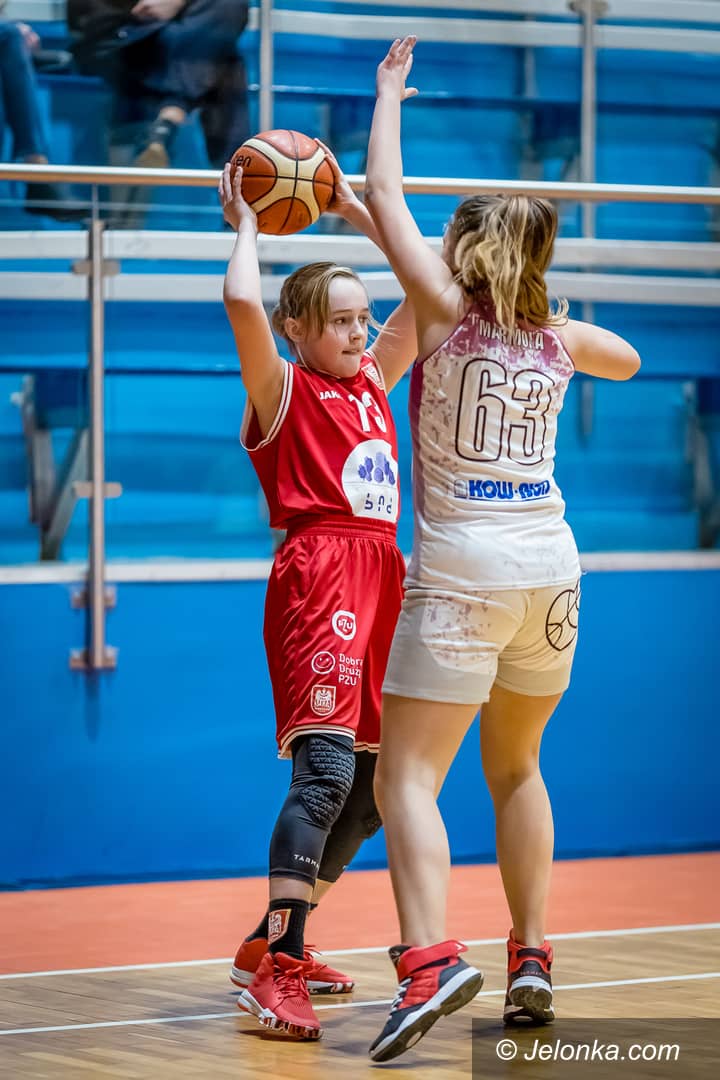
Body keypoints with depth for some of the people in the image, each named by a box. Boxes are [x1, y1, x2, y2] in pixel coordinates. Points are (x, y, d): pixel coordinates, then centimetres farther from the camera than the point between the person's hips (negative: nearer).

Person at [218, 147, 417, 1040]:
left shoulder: (375, 380, 19)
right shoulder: (280, 391, 0)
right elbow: (242, 301, -18)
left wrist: (352, 208, 20)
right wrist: (247, 226, -2)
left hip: (382, 577, 8)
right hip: (318, 574, -8)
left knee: (372, 784, 10)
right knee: (325, 766, -21)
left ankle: (281, 945, 23)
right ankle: (270, 968, -25)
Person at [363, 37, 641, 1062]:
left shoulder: (445, 312, -5)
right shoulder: (558, 335, 8)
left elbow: (383, 195, 3)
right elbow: (627, 359, 32)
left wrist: (391, 94, 15)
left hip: (463, 570, -5)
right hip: (549, 564, 6)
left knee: (407, 777, -7)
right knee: (516, 767, 20)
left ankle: (430, 956, -26)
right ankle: (532, 959, 18)